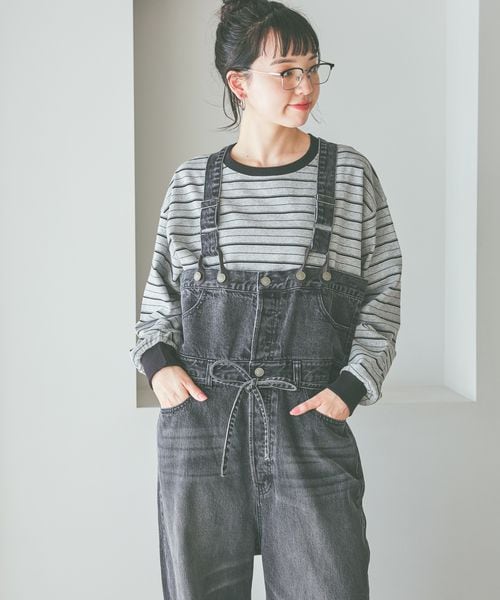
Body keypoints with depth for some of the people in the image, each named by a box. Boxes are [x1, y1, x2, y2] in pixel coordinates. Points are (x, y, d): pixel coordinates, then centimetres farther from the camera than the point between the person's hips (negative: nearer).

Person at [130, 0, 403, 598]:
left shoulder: (351, 174, 4)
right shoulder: (191, 181, 6)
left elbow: (384, 290, 7)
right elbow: (160, 290, 15)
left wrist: (352, 384, -4)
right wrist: (156, 360, -2)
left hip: (311, 420, 0)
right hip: (199, 419, 1)